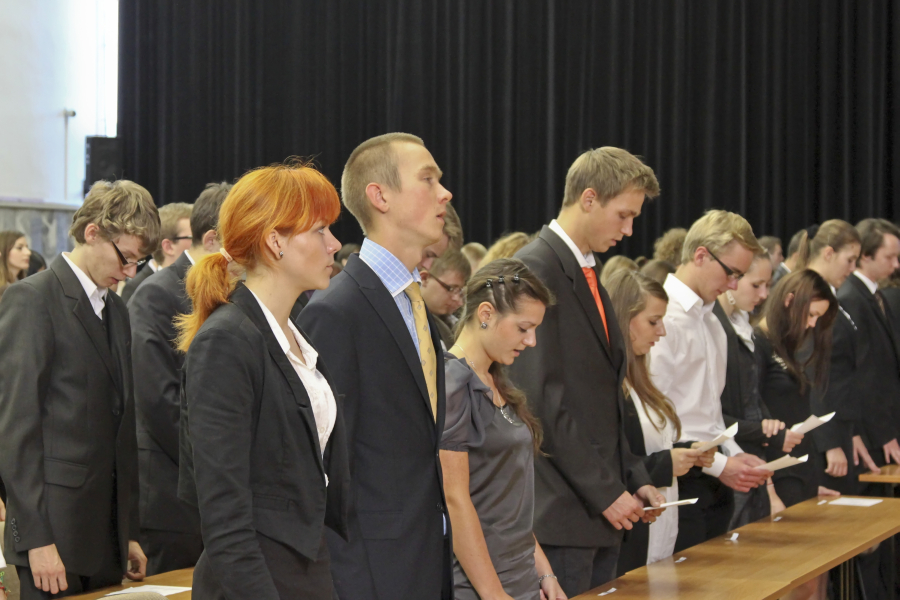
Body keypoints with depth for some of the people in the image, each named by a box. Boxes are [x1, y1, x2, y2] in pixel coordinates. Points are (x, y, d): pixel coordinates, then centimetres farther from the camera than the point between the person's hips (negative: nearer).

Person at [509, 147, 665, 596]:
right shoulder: (535, 271, -12)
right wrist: (606, 492, -15)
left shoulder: (588, 276, 18)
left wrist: (634, 479, 11)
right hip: (560, 510, -9)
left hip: (602, 508, 9)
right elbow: (543, 402, -18)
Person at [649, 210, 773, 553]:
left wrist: (735, 454, 6)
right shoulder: (665, 317, -13)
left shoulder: (711, 321, 17)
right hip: (680, 484, -9)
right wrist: (719, 465, -14)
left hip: (715, 484, 9)